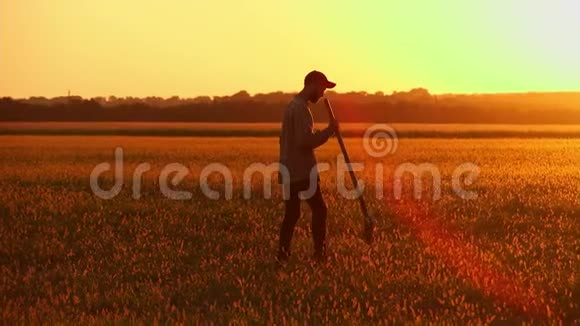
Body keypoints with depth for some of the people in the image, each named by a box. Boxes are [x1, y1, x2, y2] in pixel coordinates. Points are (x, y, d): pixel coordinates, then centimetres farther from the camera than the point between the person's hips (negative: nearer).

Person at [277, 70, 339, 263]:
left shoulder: (293, 106, 17)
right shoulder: (301, 108, -15)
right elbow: (306, 141, -24)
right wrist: (329, 130, -15)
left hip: (290, 173, 9)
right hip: (302, 173, -9)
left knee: (291, 214, 10)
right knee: (319, 210, 0)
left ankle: (283, 255, 8)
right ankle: (320, 254, 4)